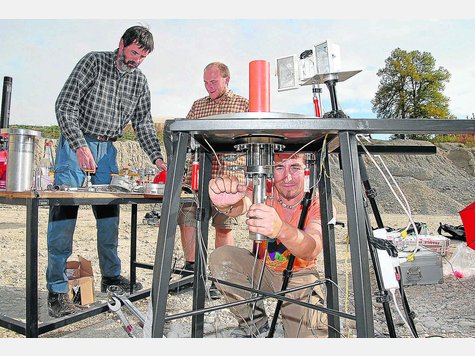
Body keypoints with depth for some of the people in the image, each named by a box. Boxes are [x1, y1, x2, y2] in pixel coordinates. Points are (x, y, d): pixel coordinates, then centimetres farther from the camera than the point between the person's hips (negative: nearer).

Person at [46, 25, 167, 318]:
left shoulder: (139, 81, 8)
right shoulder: (93, 62, -6)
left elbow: (143, 123, 7)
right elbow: (65, 105, -12)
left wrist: (157, 157, -7)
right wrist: (80, 146, -25)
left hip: (107, 148, 5)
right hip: (76, 143, -5)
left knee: (110, 213, 7)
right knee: (64, 214, -7)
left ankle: (111, 276, 21)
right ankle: (57, 289, 1)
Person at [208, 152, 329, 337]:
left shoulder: (317, 203, -22)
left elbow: (312, 249, -42)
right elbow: (241, 204, -40)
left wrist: (281, 229, -63)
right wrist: (225, 203, -65)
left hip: (299, 275, -2)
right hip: (262, 267, 2)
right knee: (220, 258, -22)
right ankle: (255, 321, -2)